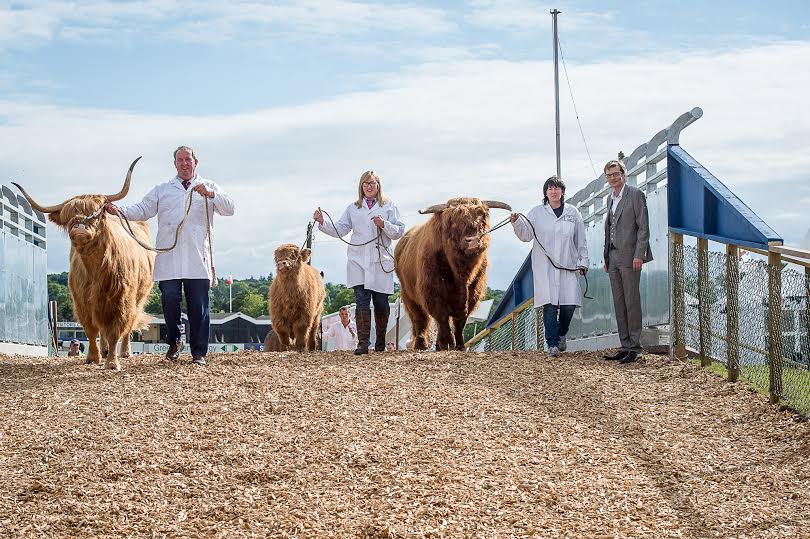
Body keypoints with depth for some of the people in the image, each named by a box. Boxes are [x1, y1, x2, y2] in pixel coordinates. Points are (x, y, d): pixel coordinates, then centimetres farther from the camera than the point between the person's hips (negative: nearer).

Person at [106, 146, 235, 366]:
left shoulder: (209, 187, 16)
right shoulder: (162, 190, 19)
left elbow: (229, 209, 4)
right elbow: (142, 210, 10)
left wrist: (211, 194, -13)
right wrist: (120, 211, -7)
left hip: (198, 258, -1)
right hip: (169, 257, 1)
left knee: (199, 305, -2)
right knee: (169, 299, -9)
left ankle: (199, 353, 5)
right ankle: (174, 342, 13)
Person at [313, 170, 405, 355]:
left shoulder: (389, 207, 9)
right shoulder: (353, 208, 15)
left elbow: (399, 232, 4)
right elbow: (339, 230, 9)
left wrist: (384, 225, -12)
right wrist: (322, 223, -5)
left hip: (381, 262, -1)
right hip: (358, 262, 1)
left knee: (381, 303, 3)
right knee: (362, 302, -9)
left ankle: (381, 343, 18)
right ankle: (363, 343, -13)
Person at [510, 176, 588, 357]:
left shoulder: (573, 213, 10)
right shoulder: (537, 213, 6)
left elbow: (581, 240, 14)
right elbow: (526, 235, 1)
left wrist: (583, 262, 10)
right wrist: (517, 223, -16)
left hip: (567, 266, 1)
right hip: (544, 267, -1)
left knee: (569, 304, -5)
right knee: (550, 304, -9)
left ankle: (561, 333, 23)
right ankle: (552, 344, -3)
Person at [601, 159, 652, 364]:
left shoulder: (635, 194, -6)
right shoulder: (610, 198, 18)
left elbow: (643, 227, -10)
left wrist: (639, 255, -17)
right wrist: (606, 257, 16)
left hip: (629, 257, -8)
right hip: (613, 257, 8)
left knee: (632, 302, -6)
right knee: (619, 304, 7)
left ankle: (635, 348, -3)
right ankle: (625, 347, 11)